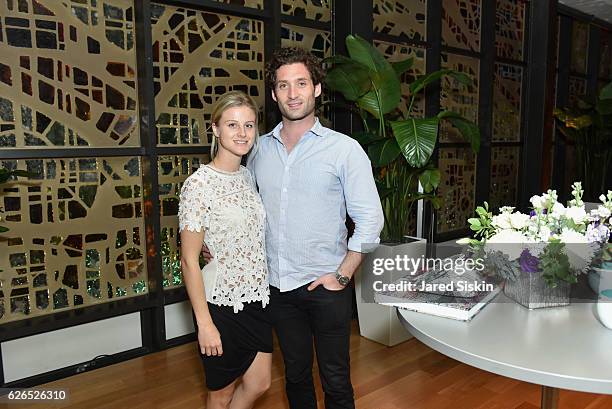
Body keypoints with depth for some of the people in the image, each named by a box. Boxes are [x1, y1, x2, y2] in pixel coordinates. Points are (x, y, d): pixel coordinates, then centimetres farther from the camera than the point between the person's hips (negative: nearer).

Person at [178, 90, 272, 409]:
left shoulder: (248, 176, 4)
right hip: (221, 303, -6)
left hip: (256, 298, 6)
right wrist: (204, 323, -16)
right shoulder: (199, 183, -17)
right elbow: (189, 260, -16)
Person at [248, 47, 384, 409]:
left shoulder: (344, 149, -8)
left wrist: (342, 276, -12)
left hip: (325, 286, -3)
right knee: (295, 375, 21)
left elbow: (370, 220, -9)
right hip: (277, 285, 4)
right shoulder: (259, 149, 4)